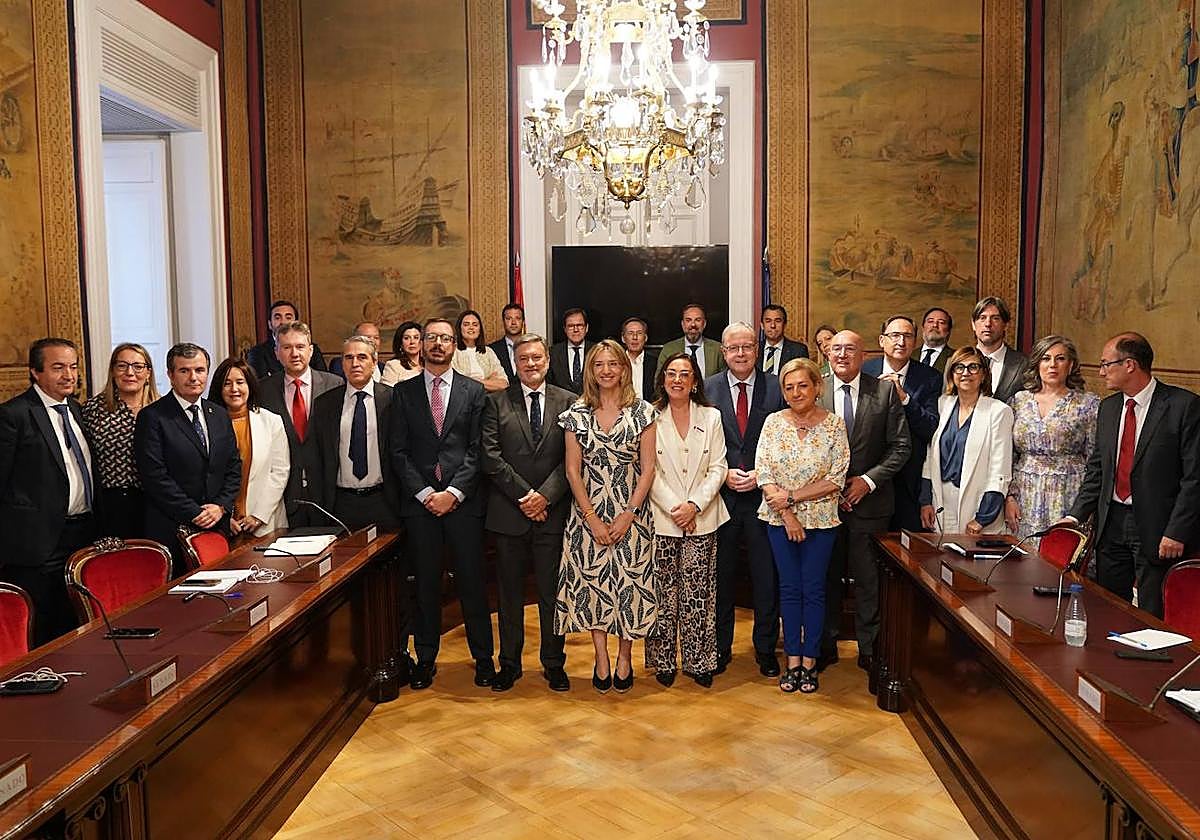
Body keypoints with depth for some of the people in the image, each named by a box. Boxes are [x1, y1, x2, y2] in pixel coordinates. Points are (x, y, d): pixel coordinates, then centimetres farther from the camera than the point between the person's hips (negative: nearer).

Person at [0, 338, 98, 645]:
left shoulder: (76, 410, 14)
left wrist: (92, 525, 12)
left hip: (83, 536, 7)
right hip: (38, 543, -7)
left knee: (73, 628, 15)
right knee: (37, 635, 1)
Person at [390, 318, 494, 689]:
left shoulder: (474, 391, 6)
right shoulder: (403, 392, 8)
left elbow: (477, 450, -1)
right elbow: (398, 451, 3)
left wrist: (454, 492, -11)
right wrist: (424, 493, -8)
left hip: (463, 501, -1)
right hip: (419, 502, 1)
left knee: (472, 582, 3)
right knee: (425, 583, 8)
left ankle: (483, 657, 17)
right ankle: (426, 659, 20)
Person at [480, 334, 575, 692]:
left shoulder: (567, 402, 5)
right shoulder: (496, 401, 4)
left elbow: (572, 458, -1)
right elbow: (490, 456, -4)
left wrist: (546, 495, -12)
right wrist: (524, 494, -11)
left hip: (553, 511, 0)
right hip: (508, 511, 0)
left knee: (552, 591, 7)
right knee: (509, 592, 10)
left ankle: (554, 663, 21)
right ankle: (509, 663, 23)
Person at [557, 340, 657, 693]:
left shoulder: (642, 412, -1)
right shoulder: (577, 413, 1)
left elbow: (647, 469, -2)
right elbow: (573, 470, -1)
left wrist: (628, 515, -10)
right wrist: (592, 518, -8)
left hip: (631, 514, -1)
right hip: (589, 514, 1)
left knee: (629, 583, 3)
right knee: (593, 582, 5)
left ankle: (625, 657, 19)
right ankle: (601, 658, 19)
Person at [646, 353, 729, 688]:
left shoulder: (711, 417, 6)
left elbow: (718, 468, 2)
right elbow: (649, 471, -3)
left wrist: (695, 505, -11)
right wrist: (674, 509, -11)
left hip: (701, 519, 1)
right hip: (661, 519, -1)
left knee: (698, 591, 4)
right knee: (663, 591, 3)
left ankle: (698, 660, 15)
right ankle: (663, 660, 15)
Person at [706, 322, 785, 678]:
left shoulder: (776, 388, 1)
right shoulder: (707, 389, 2)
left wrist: (761, 475, -11)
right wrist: (724, 474, -10)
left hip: (763, 495, 0)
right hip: (721, 497, 0)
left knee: (766, 578, 8)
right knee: (721, 576, 11)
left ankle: (765, 648, 24)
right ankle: (720, 646, 26)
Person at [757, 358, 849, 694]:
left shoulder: (834, 423, -4)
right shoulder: (774, 422, 0)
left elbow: (837, 478, -9)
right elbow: (764, 473, -4)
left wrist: (792, 496, -13)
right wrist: (787, 515, -12)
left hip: (820, 519, -1)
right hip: (780, 519, 2)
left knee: (814, 589, 6)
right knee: (789, 588, 9)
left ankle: (809, 661, 17)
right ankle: (792, 661, 18)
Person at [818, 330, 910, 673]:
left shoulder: (885, 391, -1)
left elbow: (900, 446, -1)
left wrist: (868, 480, -10)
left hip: (869, 500, -1)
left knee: (868, 578, 6)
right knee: (826, 577, 10)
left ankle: (869, 650, 20)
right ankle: (826, 645, 24)